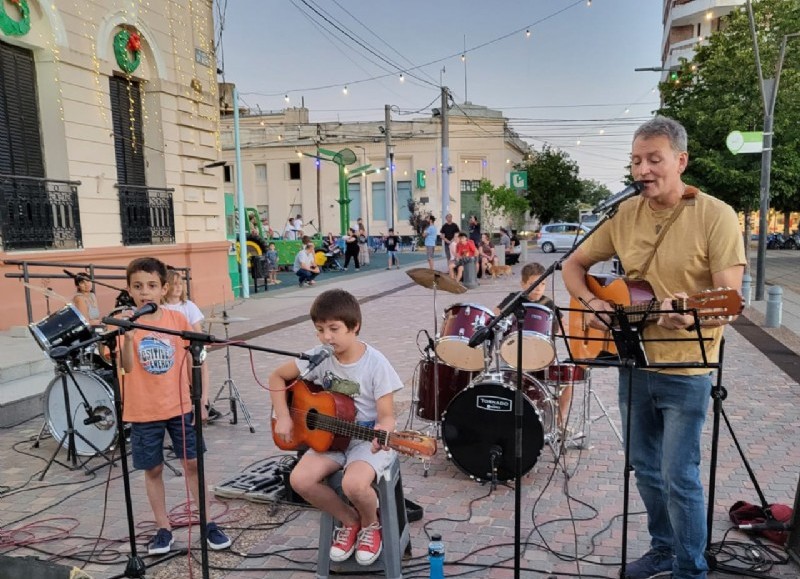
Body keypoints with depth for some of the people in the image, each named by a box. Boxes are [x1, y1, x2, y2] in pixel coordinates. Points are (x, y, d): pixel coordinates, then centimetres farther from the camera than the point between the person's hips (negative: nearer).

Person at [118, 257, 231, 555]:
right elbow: (126, 367, -17)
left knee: (193, 463, 7)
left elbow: (191, 360, 4)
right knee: (153, 470, 11)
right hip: (143, 412, 0)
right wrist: (128, 337, -35)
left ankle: (207, 523, 20)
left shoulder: (178, 319, -4)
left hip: (180, 406, 0)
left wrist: (202, 398, 1)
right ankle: (163, 528, 26)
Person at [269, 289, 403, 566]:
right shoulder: (319, 357, -7)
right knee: (300, 479, -19)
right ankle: (349, 521, 9)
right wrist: (283, 418, -3)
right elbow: (277, 377, 7)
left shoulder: (375, 364, -17)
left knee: (354, 484, -32)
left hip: (368, 438, -4)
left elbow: (387, 416, -16)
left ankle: (371, 524, 7)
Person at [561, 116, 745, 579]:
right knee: (646, 468, 18)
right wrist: (592, 303, -11)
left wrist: (692, 317, -40)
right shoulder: (624, 214, 1)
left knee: (680, 477, 3)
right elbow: (574, 265, 8)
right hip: (634, 366, 5)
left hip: (686, 372, -5)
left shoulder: (716, 216, -13)